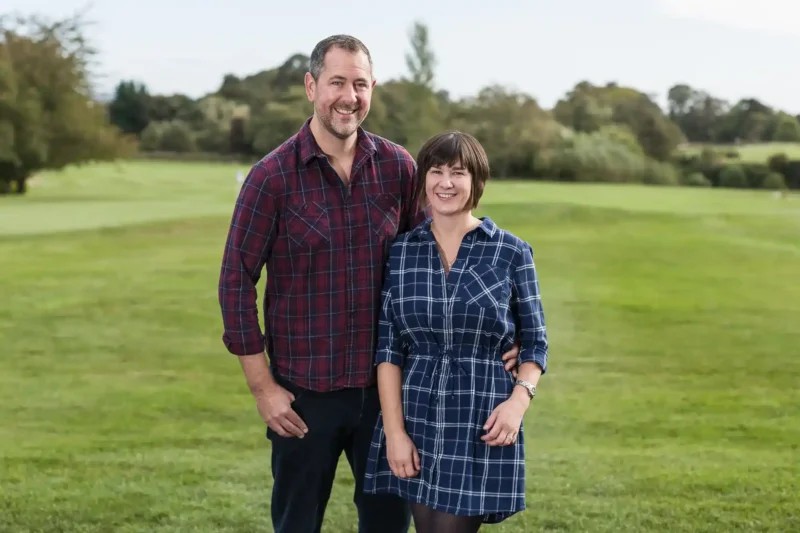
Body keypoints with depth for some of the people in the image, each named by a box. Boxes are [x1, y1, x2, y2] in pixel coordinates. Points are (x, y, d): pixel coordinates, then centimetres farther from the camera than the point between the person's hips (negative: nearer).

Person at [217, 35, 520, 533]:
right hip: (304, 391, -2)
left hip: (384, 383, 3)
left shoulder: (398, 167, -2)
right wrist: (262, 386, -9)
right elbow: (237, 280, -7)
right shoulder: (273, 176, -10)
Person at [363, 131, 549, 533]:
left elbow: (534, 343, 4)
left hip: (482, 425, -2)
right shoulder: (400, 251, 4)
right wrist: (394, 430, -7)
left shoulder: (512, 253, 0)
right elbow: (388, 347, 2)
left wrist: (519, 398, -14)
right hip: (416, 419, 2)